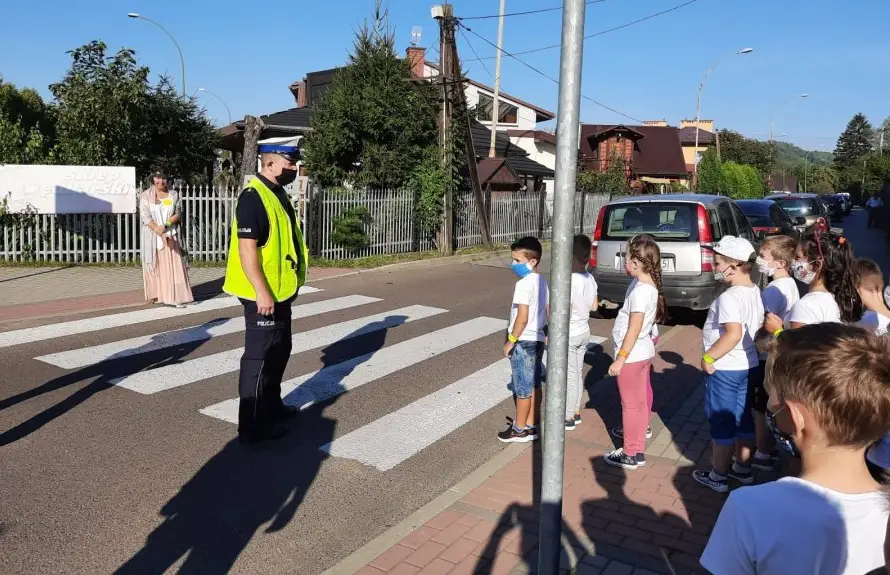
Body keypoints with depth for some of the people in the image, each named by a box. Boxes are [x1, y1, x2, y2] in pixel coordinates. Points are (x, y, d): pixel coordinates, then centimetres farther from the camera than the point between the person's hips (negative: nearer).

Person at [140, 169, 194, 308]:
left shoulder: (173, 195, 6)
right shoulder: (146, 196, -1)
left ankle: (177, 297, -2)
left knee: (173, 266, -3)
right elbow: (145, 217, -8)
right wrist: (159, 231, -18)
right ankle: (158, 295, 11)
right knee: (155, 266, 3)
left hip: (171, 235, 1)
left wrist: (165, 226, -15)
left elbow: (177, 214, 2)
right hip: (153, 236, -1)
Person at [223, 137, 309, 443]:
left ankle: (272, 406, 37)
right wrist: (261, 293, -26)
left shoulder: (278, 193, 12)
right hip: (264, 296, -10)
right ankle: (253, 425, 10)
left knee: (279, 351, 21)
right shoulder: (253, 197, -19)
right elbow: (247, 248, -24)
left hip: (280, 292, 10)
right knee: (260, 357, -1)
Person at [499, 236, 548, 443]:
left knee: (523, 388, 2)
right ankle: (530, 426, 25)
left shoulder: (524, 284, -21)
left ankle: (520, 430, 14)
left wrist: (511, 341, -16)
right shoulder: (542, 281, 7)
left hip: (523, 341, -9)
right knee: (534, 385, 15)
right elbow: (548, 312, 12)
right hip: (537, 339, 9)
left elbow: (522, 317, -24)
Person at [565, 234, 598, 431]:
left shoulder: (570, 281, -25)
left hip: (569, 335, -8)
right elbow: (594, 306, 9)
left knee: (570, 376, 3)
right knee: (578, 373, 17)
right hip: (584, 332, 8)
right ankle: (576, 412, 30)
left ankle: (568, 418, 14)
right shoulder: (590, 278, -1)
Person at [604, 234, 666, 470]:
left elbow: (634, 329, -23)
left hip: (632, 355, -9)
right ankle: (638, 433, 36)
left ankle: (632, 454, 10)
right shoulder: (650, 285, 3)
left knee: (631, 404, 1)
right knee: (640, 400, 20)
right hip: (644, 351, 9)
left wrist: (620, 359, -19)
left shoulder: (640, 291, -24)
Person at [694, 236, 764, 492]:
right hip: (747, 364, 9)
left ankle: (718, 476, 17)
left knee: (721, 422, 4)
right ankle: (743, 469, 33)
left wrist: (708, 357, -23)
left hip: (725, 369, -9)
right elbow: (759, 326, 12)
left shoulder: (729, 297, -23)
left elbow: (734, 333, -33)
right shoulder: (755, 292, 4)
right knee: (743, 419, 19)